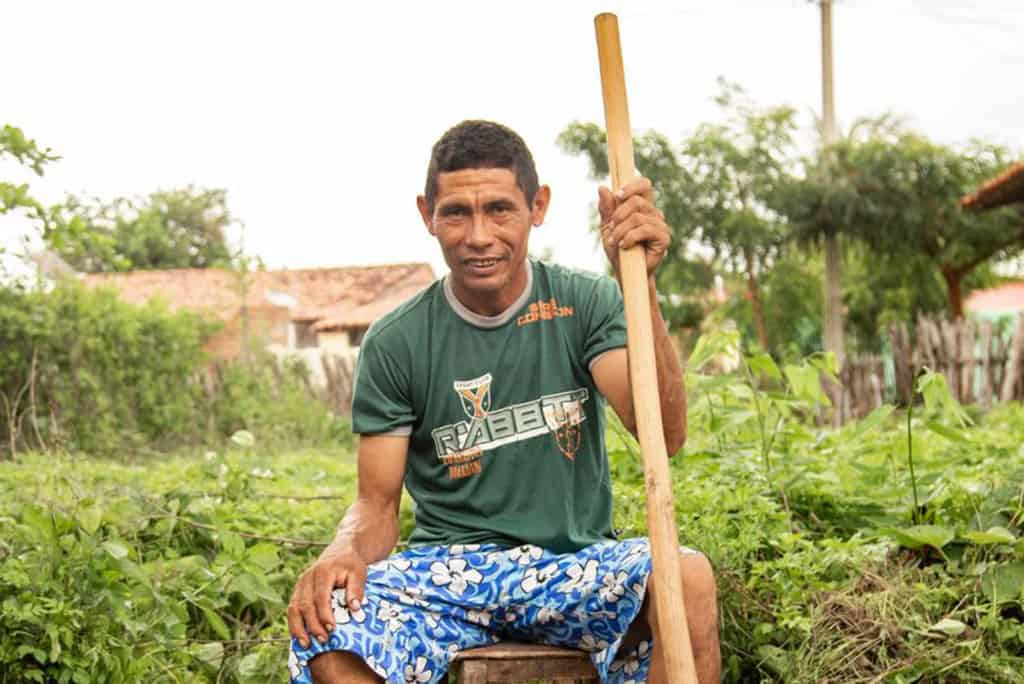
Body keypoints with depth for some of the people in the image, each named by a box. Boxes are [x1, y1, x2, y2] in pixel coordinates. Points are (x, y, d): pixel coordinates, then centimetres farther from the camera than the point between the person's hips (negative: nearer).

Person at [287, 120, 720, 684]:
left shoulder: (586, 304, 0)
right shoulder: (394, 343, 1)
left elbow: (665, 436, -14)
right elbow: (377, 501, 4)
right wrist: (346, 552, -21)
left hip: (574, 564, 0)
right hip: (444, 568, 0)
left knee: (687, 575, -33)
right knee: (322, 625, -32)